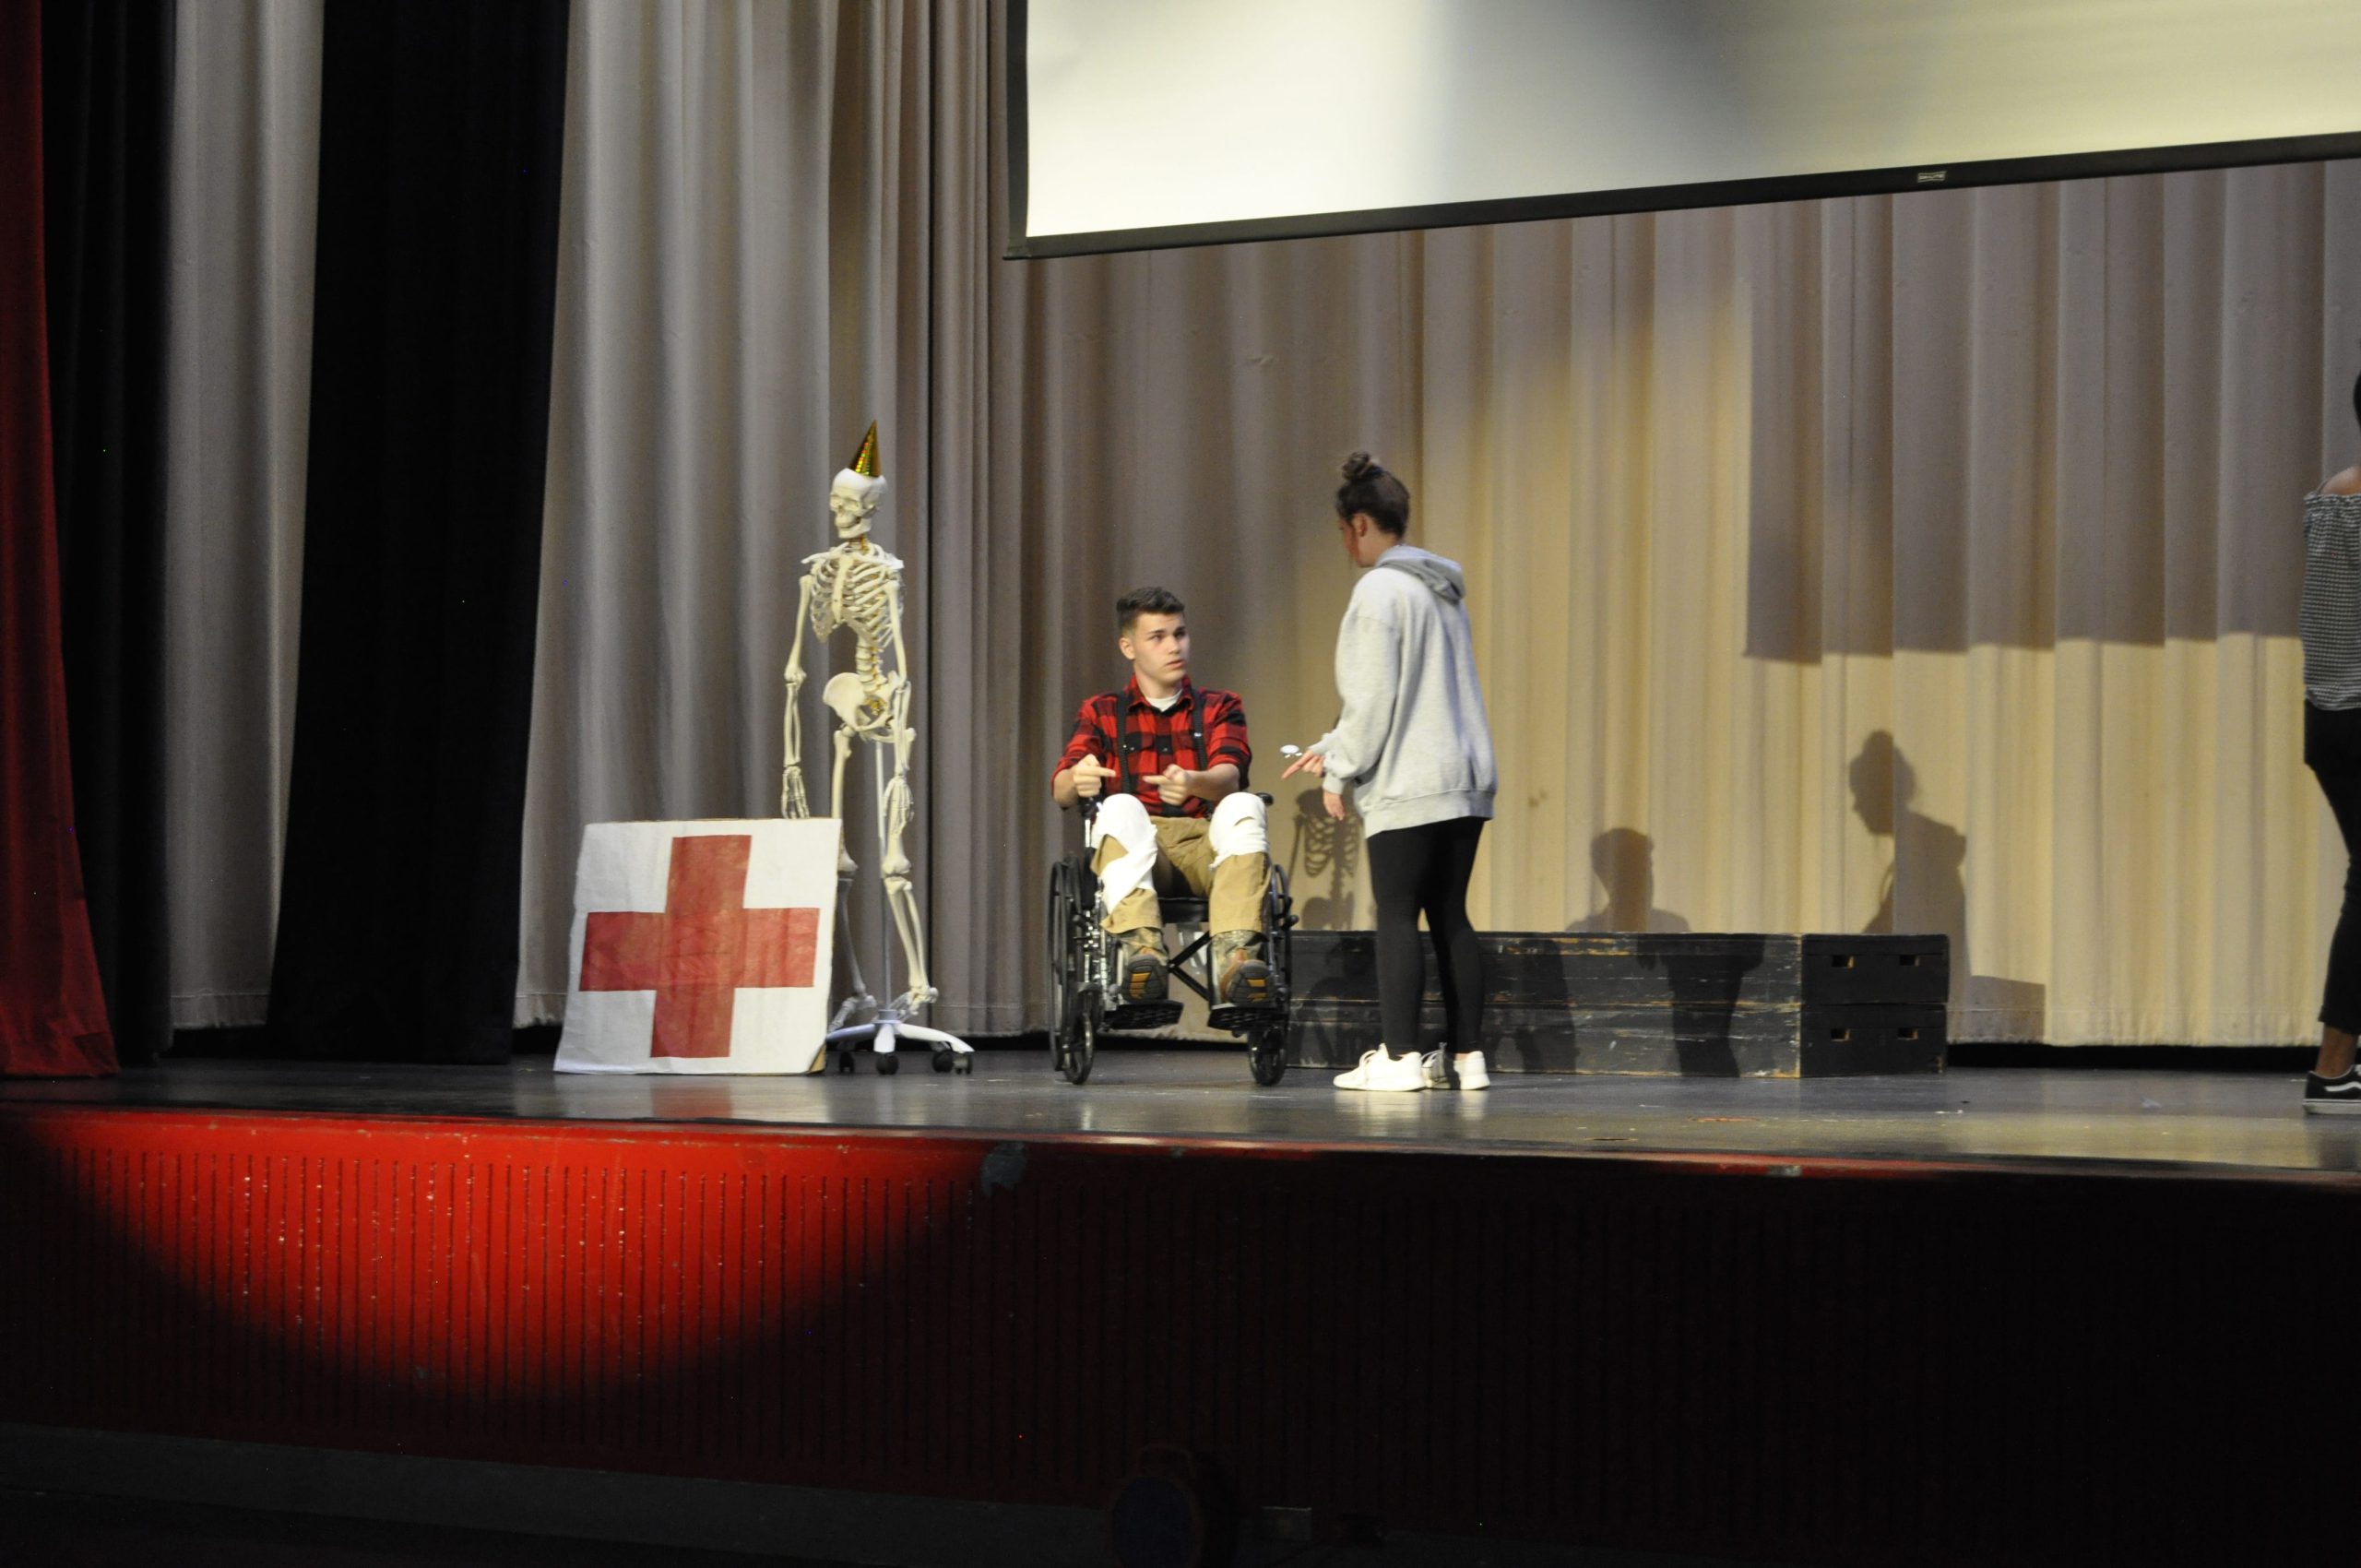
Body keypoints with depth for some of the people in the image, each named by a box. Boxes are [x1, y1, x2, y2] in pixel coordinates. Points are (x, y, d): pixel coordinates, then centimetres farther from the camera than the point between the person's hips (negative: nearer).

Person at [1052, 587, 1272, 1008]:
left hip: (1207, 847, 1)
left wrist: (1193, 783, -27)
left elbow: (1229, 775, -1)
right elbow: (1061, 789, 3)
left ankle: (1235, 954, -50)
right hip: (1134, 847, 0)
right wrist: (1078, 781, -25)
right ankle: (1142, 948, -56)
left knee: (1244, 805, -31)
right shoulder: (1102, 713, 19)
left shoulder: (1219, 707, 20)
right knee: (1121, 807, -34)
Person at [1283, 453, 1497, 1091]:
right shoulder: (1443, 589, 17)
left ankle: (1398, 1057, -5)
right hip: (1466, 779, 8)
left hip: (1407, 786, -8)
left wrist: (1339, 772, -4)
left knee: (1397, 918, -4)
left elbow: (1373, 698, -14)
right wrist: (1330, 748, 24)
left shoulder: (1379, 591, -11)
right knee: (1450, 916, 10)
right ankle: (1466, 1055, 10)